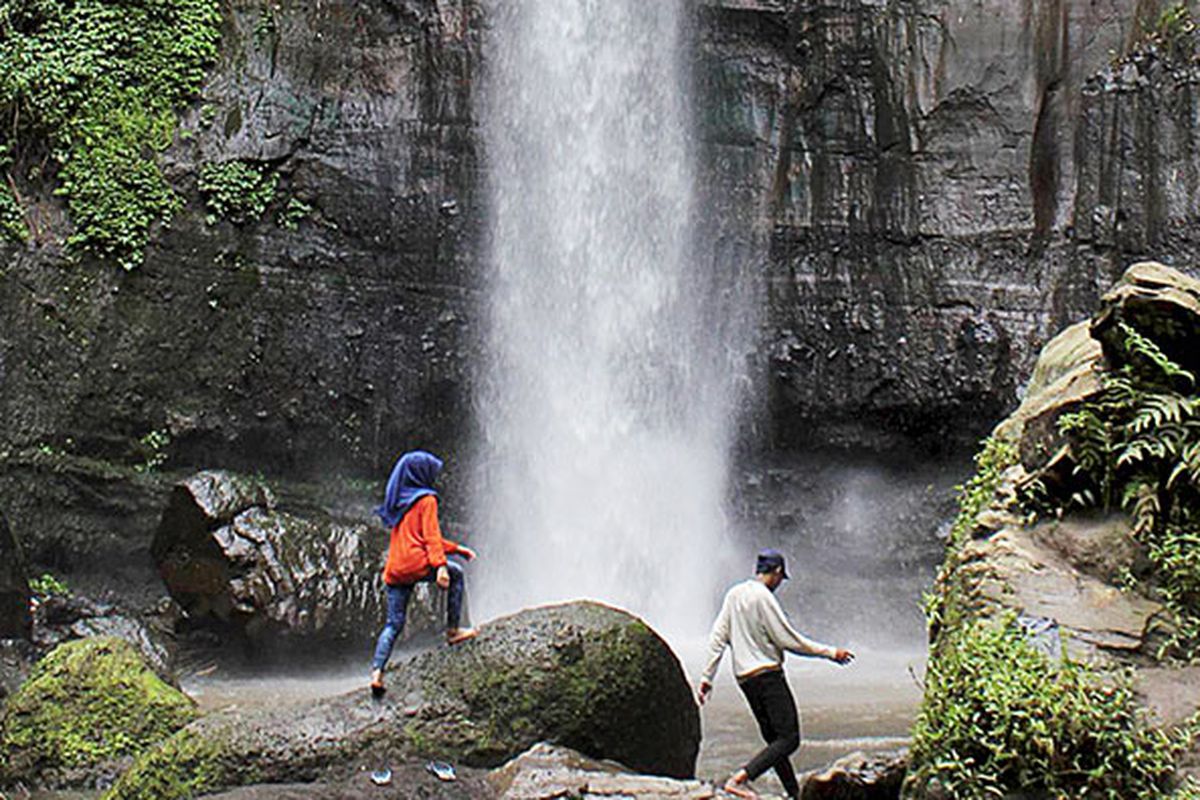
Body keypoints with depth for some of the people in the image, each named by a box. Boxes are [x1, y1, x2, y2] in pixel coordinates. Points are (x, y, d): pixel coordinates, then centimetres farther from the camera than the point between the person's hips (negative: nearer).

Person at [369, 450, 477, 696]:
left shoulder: (399, 501, 24)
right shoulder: (426, 500, -1)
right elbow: (431, 536, -13)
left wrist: (458, 548, 33)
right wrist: (440, 566, -20)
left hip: (394, 571, 7)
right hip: (416, 564, -7)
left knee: (394, 624, 8)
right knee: (456, 574, 18)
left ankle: (377, 671, -6)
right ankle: (453, 630, 15)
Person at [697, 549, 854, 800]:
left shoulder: (734, 594, 12)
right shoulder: (763, 597, -12)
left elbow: (718, 638, 11)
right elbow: (788, 640, -13)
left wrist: (707, 677, 14)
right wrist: (830, 652, -5)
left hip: (744, 677, 9)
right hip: (767, 674, -9)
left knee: (774, 739, 12)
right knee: (789, 738, -10)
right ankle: (739, 779, -21)